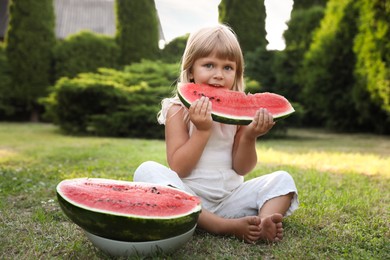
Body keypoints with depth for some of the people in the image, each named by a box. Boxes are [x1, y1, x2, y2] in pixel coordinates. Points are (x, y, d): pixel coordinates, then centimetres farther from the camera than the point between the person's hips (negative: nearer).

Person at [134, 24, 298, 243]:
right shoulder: (179, 110, -7)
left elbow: (242, 169, 0)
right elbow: (178, 169, -13)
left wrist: (249, 137, -18)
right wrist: (202, 130, -23)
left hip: (230, 196, 4)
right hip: (189, 197, -3)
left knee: (283, 180, -6)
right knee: (147, 171, -28)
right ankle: (228, 226, -35)